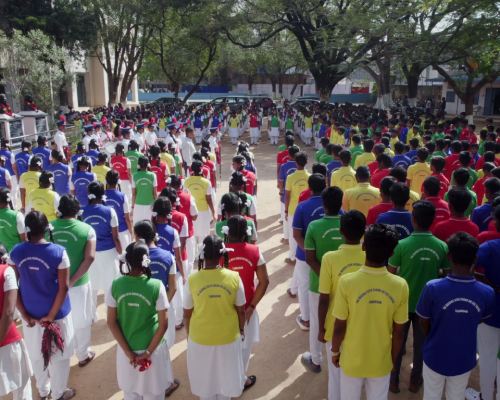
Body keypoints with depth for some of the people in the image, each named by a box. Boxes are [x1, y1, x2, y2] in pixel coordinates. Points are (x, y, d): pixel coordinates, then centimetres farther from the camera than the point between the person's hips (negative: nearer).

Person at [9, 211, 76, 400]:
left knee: (37, 355, 24)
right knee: (58, 355, 18)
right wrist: (52, 314, -10)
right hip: (57, 313, -3)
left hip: (31, 314, 4)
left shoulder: (16, 252, -11)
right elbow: (64, 287, -19)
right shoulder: (58, 252, -20)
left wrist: (24, 314, -2)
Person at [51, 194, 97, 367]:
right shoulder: (87, 229, -13)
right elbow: (90, 258, -20)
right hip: (79, 284, -2)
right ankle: (83, 355, 33)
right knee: (80, 320, 17)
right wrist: (72, 280, -16)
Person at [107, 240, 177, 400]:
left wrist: (128, 351, -4)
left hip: (126, 349, 2)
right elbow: (163, 324, -16)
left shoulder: (115, 285, -13)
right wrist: (148, 352, -7)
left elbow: (111, 322, -7)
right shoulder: (156, 286, -19)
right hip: (153, 348, -2)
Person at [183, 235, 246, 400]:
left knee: (204, 377, 24)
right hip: (228, 337, 1)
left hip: (200, 338, 0)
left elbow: (187, 314, -7)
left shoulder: (192, 280, -19)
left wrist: (189, 333, 12)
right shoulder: (234, 277, -18)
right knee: (224, 376, 25)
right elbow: (241, 311, -6)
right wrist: (241, 329, 13)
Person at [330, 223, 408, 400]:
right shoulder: (400, 286, -19)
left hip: (352, 360, -1)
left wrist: (335, 351, 4)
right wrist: (392, 359, 10)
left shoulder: (347, 282, -25)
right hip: (382, 362, 1)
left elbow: (339, 327, -15)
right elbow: (398, 332, -8)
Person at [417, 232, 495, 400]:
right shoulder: (487, 292, -21)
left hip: (435, 357, -1)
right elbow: (480, 321, 1)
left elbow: (424, 323, -11)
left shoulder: (433, 288, -27)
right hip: (464, 360, 2)